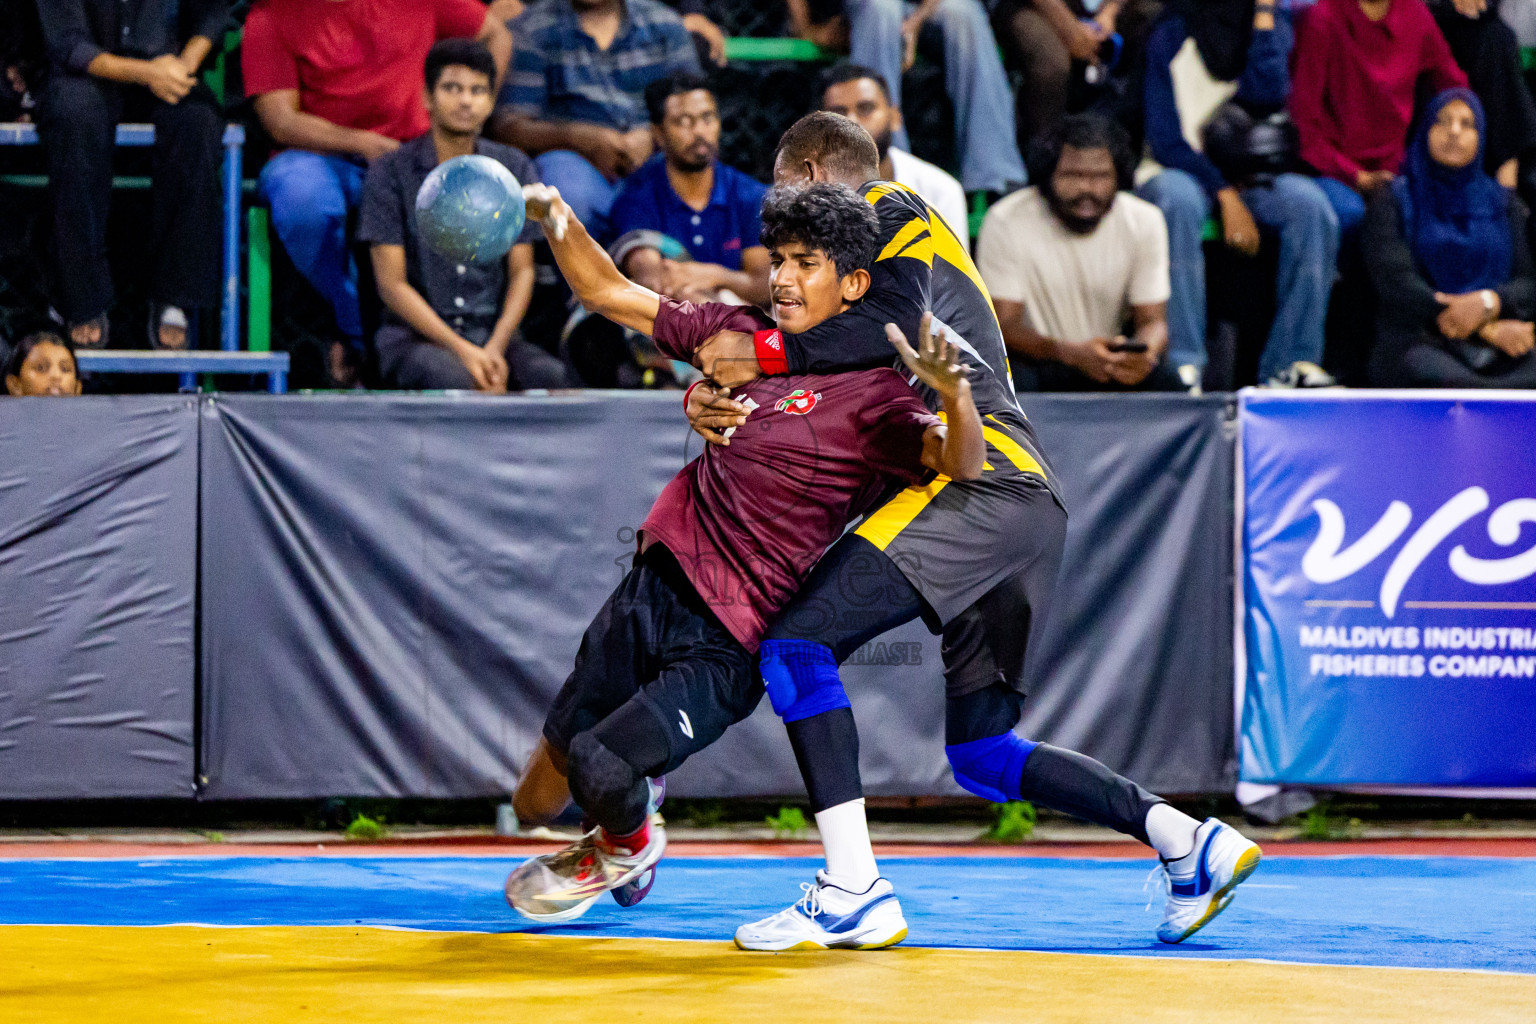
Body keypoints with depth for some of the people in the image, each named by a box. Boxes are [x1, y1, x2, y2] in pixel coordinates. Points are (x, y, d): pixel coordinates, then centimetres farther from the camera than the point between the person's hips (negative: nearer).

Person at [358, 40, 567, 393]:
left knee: (548, 375, -31)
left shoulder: (515, 170, 11)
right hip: (414, 334, -3)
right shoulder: (389, 174, 0)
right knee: (450, 378, -38)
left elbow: (521, 271, 9)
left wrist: (495, 348, -10)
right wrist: (461, 350, -16)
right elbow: (392, 284, -4)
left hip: (495, 331, 3)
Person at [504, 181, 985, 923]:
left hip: (728, 646, -6)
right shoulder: (742, 335, 9)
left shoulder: (871, 395, -9)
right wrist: (556, 219, 0)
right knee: (538, 796, 8)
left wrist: (955, 396, -46)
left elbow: (961, 462, -25)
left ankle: (626, 845, 13)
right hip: (656, 589, 6)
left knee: (598, 767, -22)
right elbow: (607, 292, 15)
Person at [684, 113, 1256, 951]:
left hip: (980, 481, -10)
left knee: (796, 640, -16)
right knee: (981, 754, 14)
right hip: (1022, 510, 10)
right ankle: (1191, 845, 9)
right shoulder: (852, 252, 33)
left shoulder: (888, 210, 6)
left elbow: (895, 322, -16)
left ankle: (853, 894, -23)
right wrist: (712, 398, 0)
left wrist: (765, 352, -13)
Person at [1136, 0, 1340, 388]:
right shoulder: (1170, 36, -5)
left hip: (1248, 178, 3)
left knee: (1310, 204, -28)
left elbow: (1268, 94, -15)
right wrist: (1226, 197, -20)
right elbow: (1165, 139, -10)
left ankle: (1292, 363, -28)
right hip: (1182, 170, -3)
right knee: (1178, 201, -39)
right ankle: (1182, 366, -40)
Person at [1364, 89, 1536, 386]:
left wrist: (1488, 302, -15)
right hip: (1417, 342, -3)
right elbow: (1396, 285, -2)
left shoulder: (1503, 203, 23)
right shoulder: (1391, 203, 13)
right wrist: (1489, 330, -12)